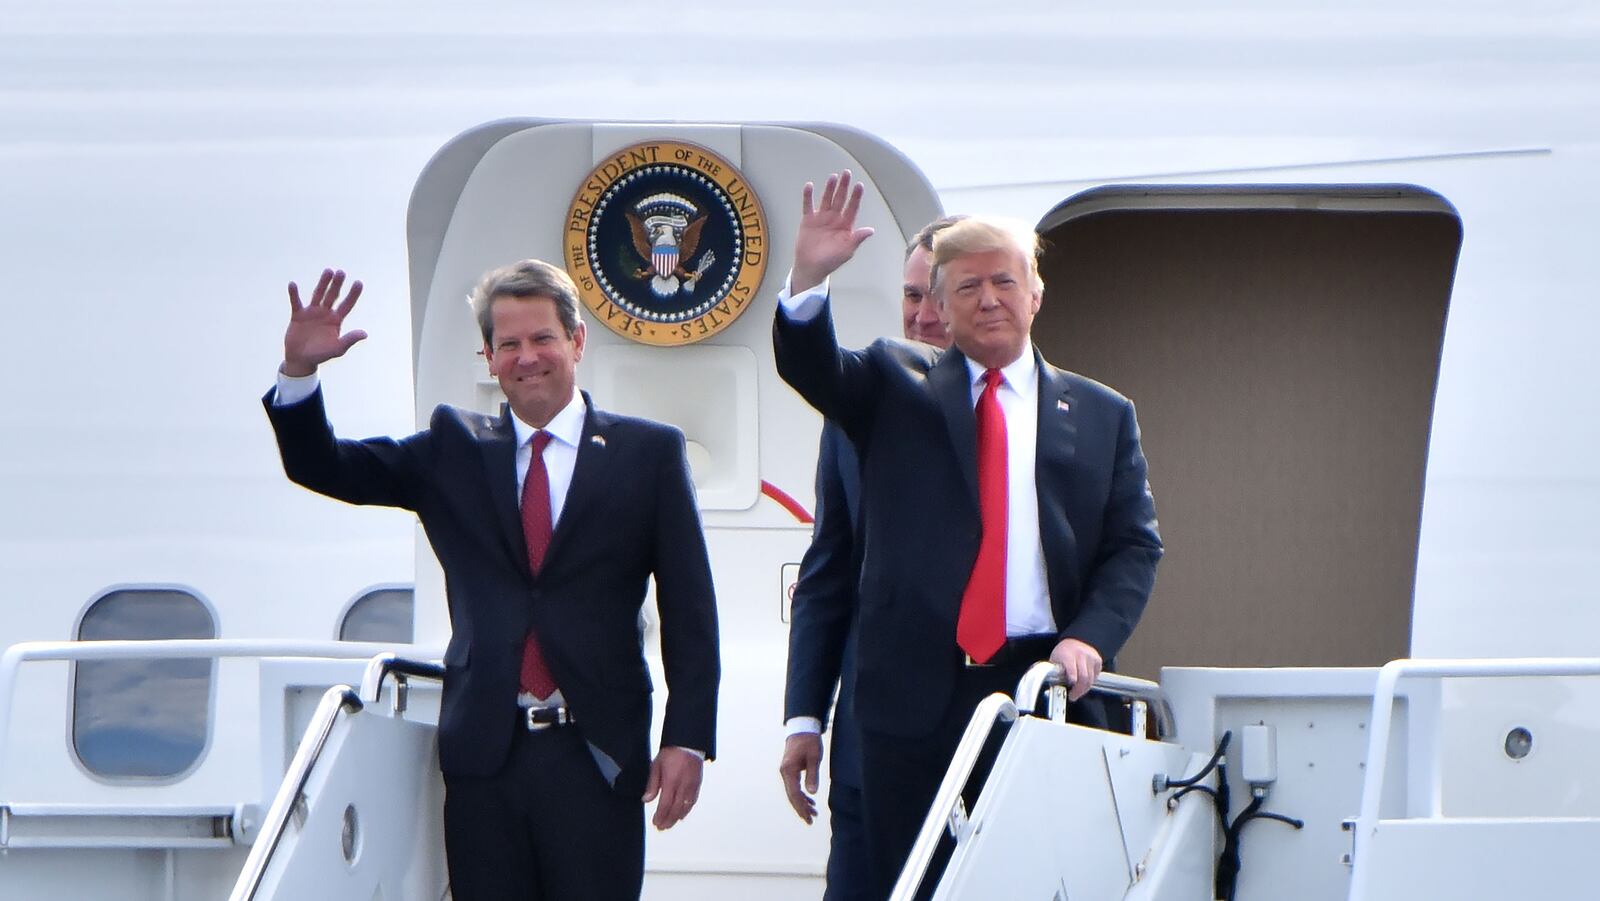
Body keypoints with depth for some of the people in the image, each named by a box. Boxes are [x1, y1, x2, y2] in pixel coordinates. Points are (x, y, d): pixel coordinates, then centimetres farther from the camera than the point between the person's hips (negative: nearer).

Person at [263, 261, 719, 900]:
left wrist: (687, 739, -4)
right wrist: (300, 369, -10)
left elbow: (689, 612, 3)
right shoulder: (453, 451, 13)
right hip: (484, 753, 2)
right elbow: (323, 468, 7)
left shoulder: (649, 452, 5)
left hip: (597, 755, -2)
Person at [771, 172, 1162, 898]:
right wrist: (809, 279, -25)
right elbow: (811, 367, -6)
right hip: (916, 694, 0)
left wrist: (1090, 637, -9)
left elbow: (1134, 546, 8)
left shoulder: (1101, 416, 13)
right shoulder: (896, 387, 11)